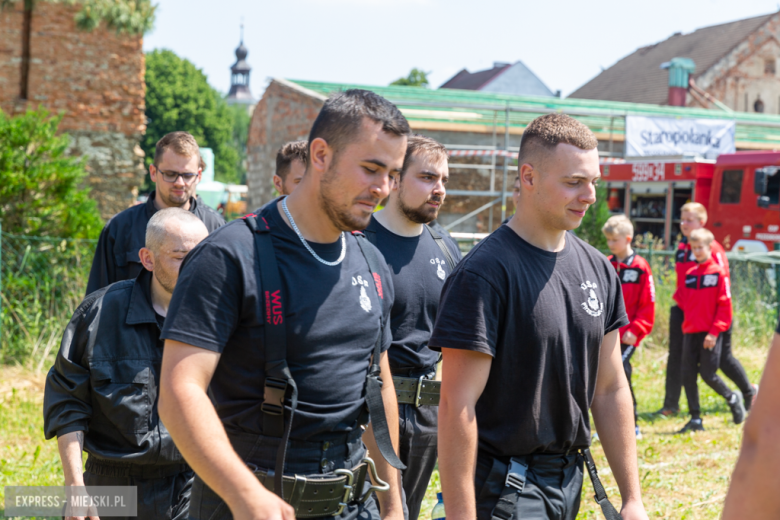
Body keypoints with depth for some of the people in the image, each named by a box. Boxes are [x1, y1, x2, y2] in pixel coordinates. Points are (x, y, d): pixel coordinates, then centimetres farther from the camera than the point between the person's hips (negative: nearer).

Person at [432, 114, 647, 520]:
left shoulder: (598, 269, 7)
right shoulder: (484, 273, -16)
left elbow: (610, 388, 11)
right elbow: (457, 406, -19)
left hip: (570, 481, 7)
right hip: (503, 487, -7)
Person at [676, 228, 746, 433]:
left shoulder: (718, 273, -7)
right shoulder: (689, 274, 11)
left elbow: (724, 306, -10)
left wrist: (714, 332, -15)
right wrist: (677, 293, 1)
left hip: (710, 334, -6)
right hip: (690, 332, 6)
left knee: (708, 373, -7)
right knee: (688, 374, 2)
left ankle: (733, 398, 21)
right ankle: (695, 419, 10)